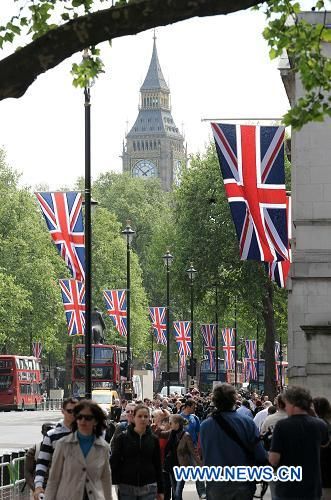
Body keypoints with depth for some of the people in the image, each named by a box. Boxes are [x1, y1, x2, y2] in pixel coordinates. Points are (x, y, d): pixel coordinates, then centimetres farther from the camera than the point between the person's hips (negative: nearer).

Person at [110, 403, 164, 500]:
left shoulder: (153, 439, 6)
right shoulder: (122, 437, 0)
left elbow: (157, 465, 9)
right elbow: (114, 461, 0)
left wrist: (160, 490, 9)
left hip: (148, 487, 1)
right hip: (127, 487, -1)